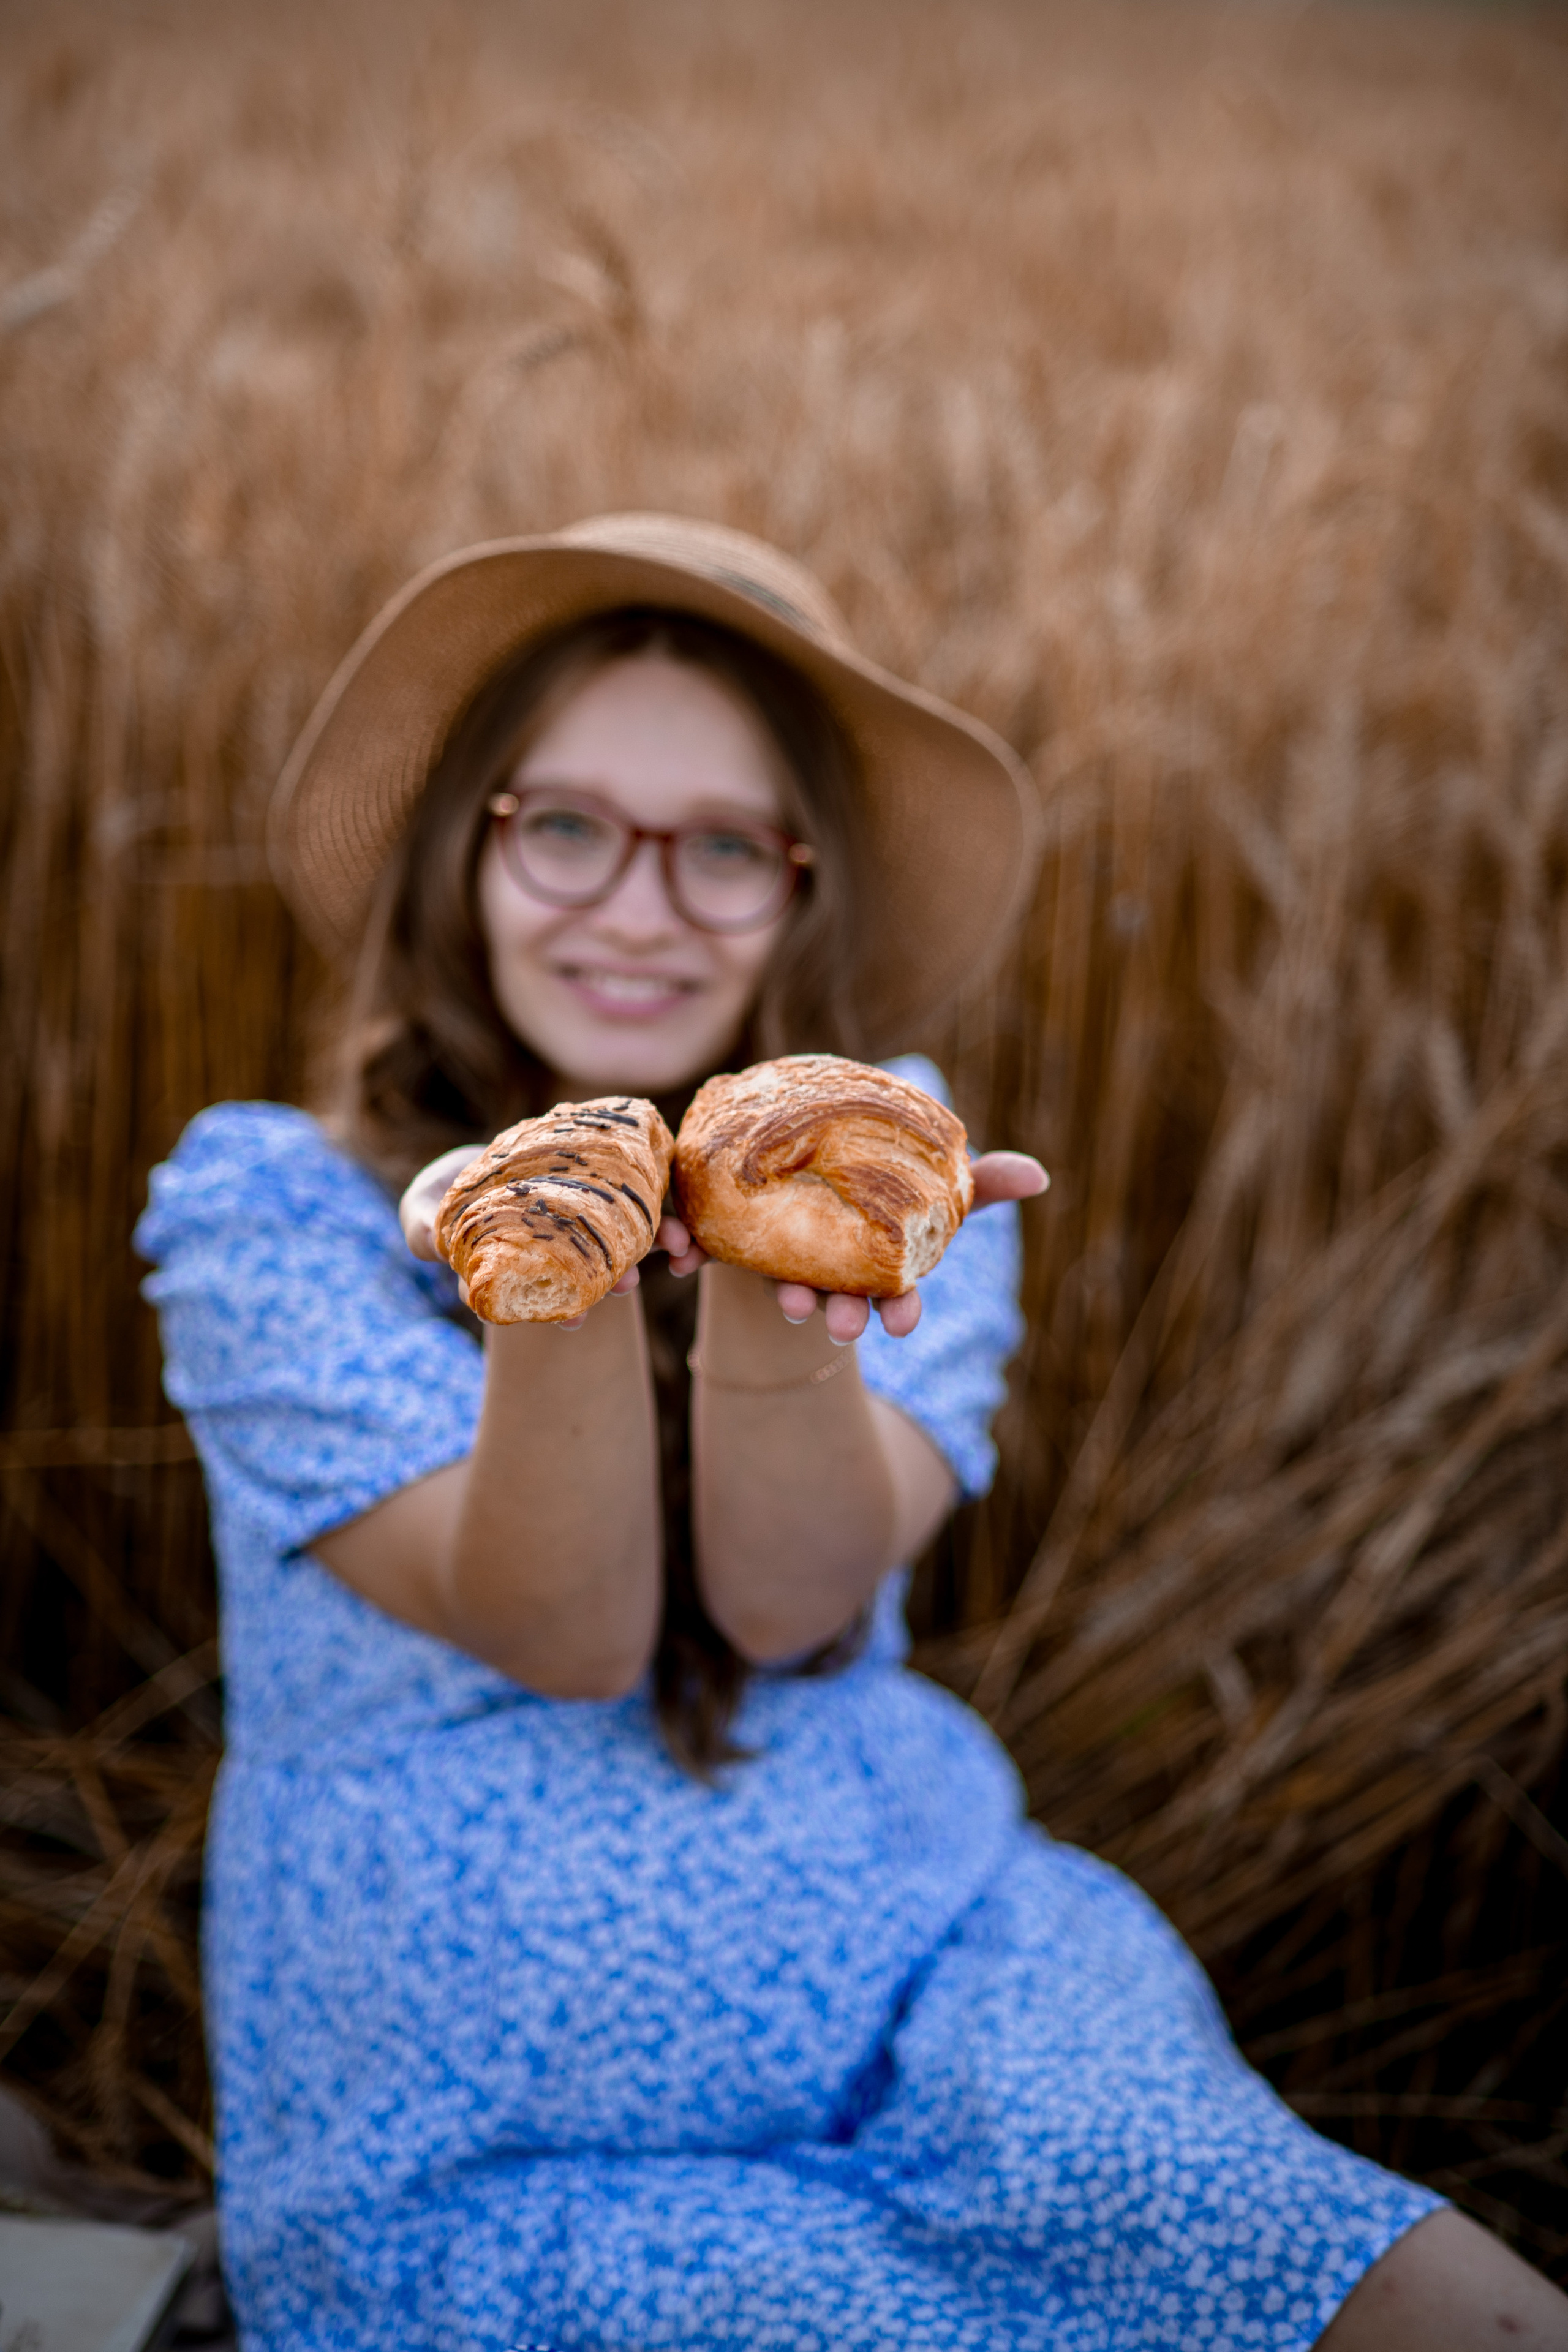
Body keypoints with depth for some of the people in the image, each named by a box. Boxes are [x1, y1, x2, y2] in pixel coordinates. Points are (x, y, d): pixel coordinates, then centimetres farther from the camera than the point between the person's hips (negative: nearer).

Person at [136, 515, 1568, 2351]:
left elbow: (793, 1605, -15)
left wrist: (772, 1301, -34)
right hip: (483, 2146, -2)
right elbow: (564, 1636, -17)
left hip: (926, 1978, 3)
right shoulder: (271, 1218, -8)